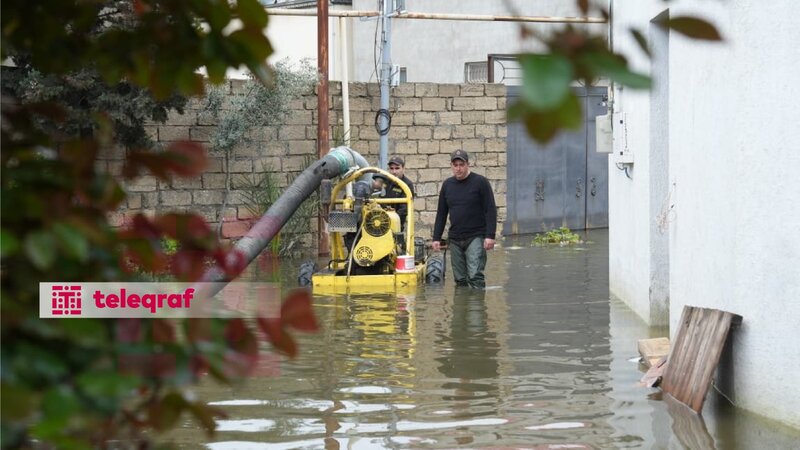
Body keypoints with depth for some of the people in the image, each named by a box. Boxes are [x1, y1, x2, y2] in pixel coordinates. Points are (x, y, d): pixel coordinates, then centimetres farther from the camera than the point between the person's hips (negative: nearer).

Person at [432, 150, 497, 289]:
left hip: (475, 237, -5)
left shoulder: (480, 182, -3)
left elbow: (491, 210, -6)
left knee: (475, 276, -15)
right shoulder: (447, 185, 11)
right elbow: (441, 213, 17)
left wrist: (490, 236, -14)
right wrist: (436, 238, 11)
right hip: (454, 239, 5)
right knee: (460, 279, 5)